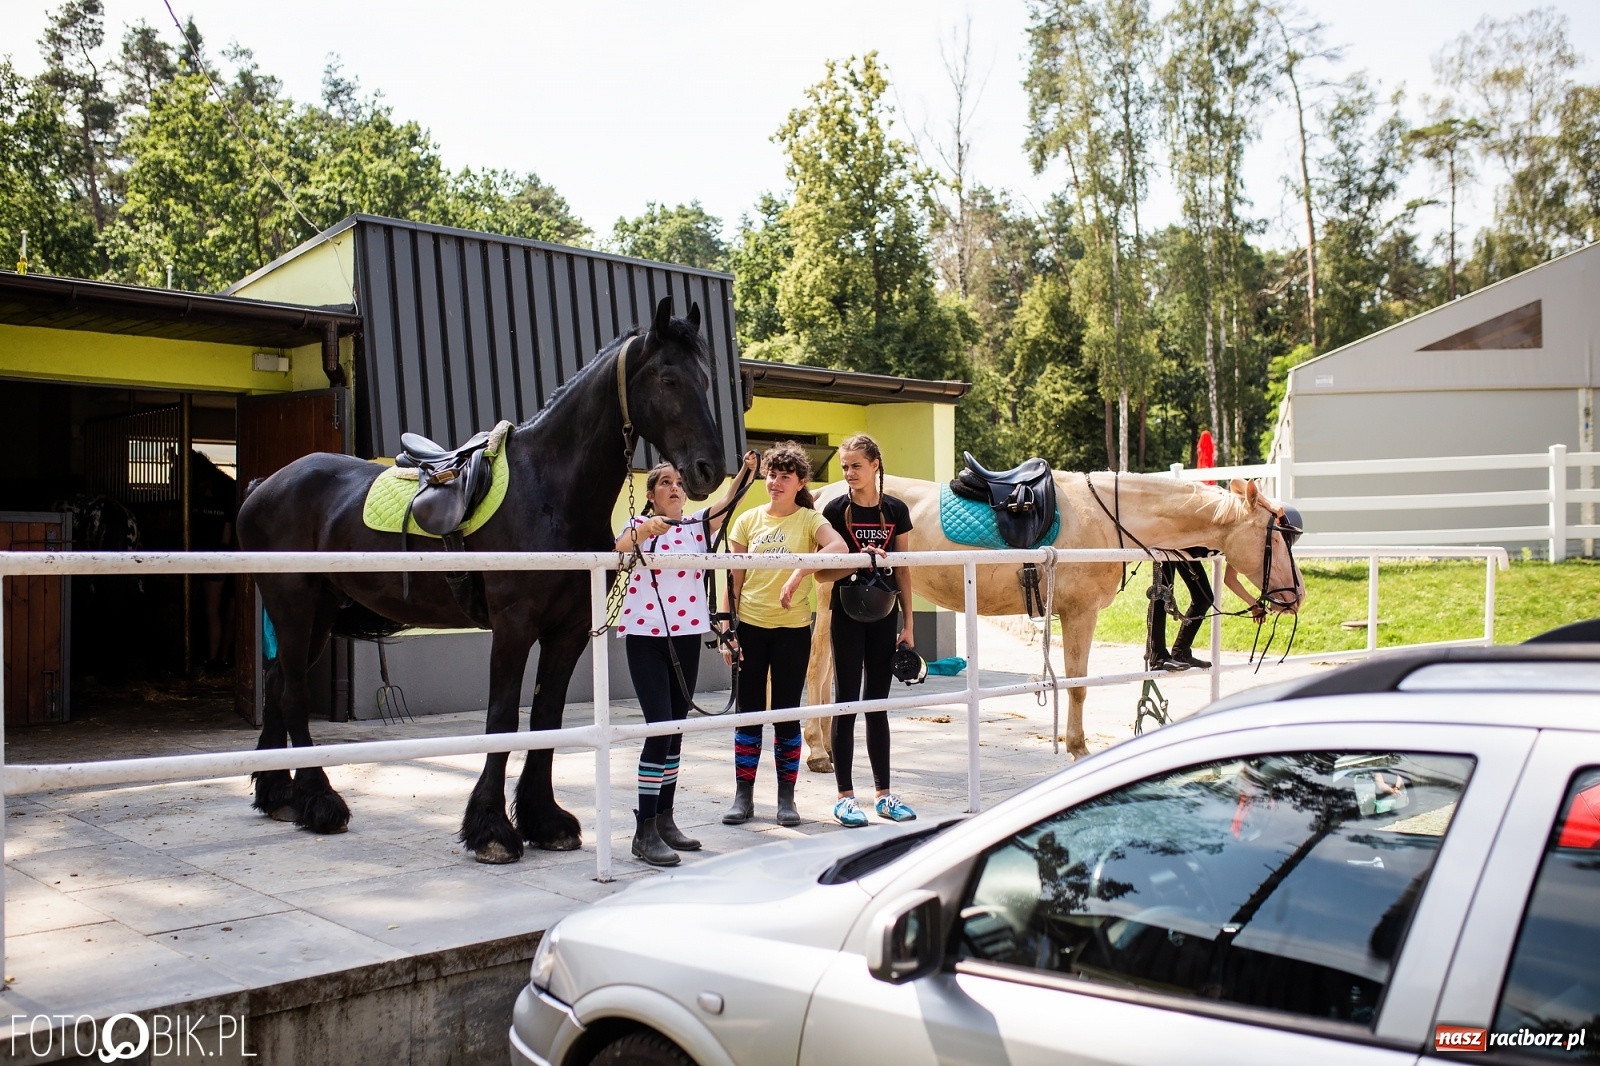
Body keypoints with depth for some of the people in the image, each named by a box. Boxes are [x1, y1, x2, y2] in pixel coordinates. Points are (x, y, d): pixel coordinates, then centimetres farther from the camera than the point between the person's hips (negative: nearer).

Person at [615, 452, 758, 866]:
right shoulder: (638, 526, -3)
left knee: (676, 728, 10)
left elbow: (724, 507, -12)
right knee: (660, 727, -12)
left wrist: (744, 474, -30)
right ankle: (645, 832, -6)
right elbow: (618, 551, -26)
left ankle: (665, 820, 22)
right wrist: (643, 532, -47)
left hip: (687, 636, 5)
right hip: (645, 636, -5)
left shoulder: (697, 526, 8)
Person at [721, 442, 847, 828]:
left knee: (787, 714, 5)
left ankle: (786, 798, 16)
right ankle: (743, 796, 16)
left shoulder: (809, 519, -1)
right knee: (749, 712, 6)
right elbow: (734, 580, 6)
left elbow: (838, 545, -23)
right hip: (750, 626, 2)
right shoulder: (748, 520, 6)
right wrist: (728, 629, -1)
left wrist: (798, 575, -34)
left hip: (793, 629, -2)